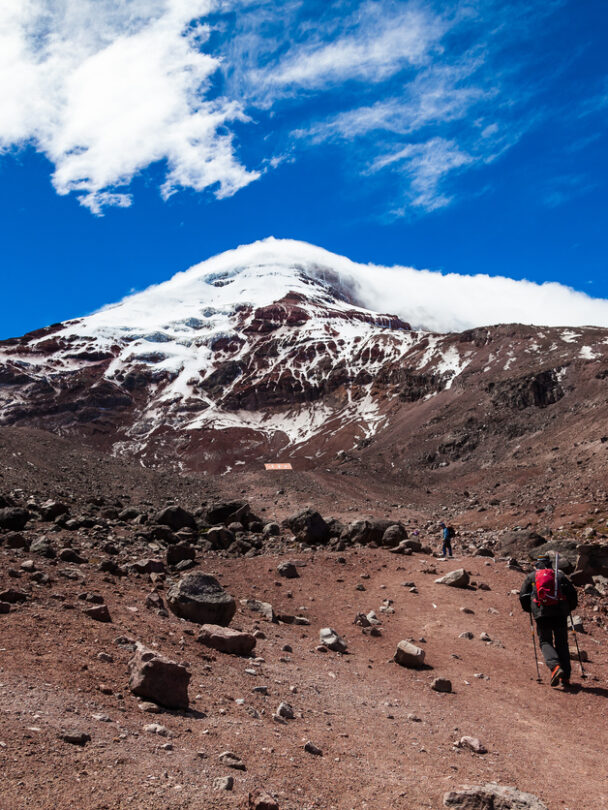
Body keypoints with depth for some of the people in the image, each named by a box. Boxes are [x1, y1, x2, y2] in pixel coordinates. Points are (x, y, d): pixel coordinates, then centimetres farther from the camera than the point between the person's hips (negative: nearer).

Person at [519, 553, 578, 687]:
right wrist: (570, 608, 26)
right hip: (560, 613, 1)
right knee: (562, 643, 11)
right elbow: (572, 592, 11)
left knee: (545, 642, 4)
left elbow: (523, 597, 12)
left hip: (542, 614, -1)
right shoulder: (559, 574, 19)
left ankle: (555, 666, -24)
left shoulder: (531, 576, 17)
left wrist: (529, 610, 28)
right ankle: (565, 677, 5)